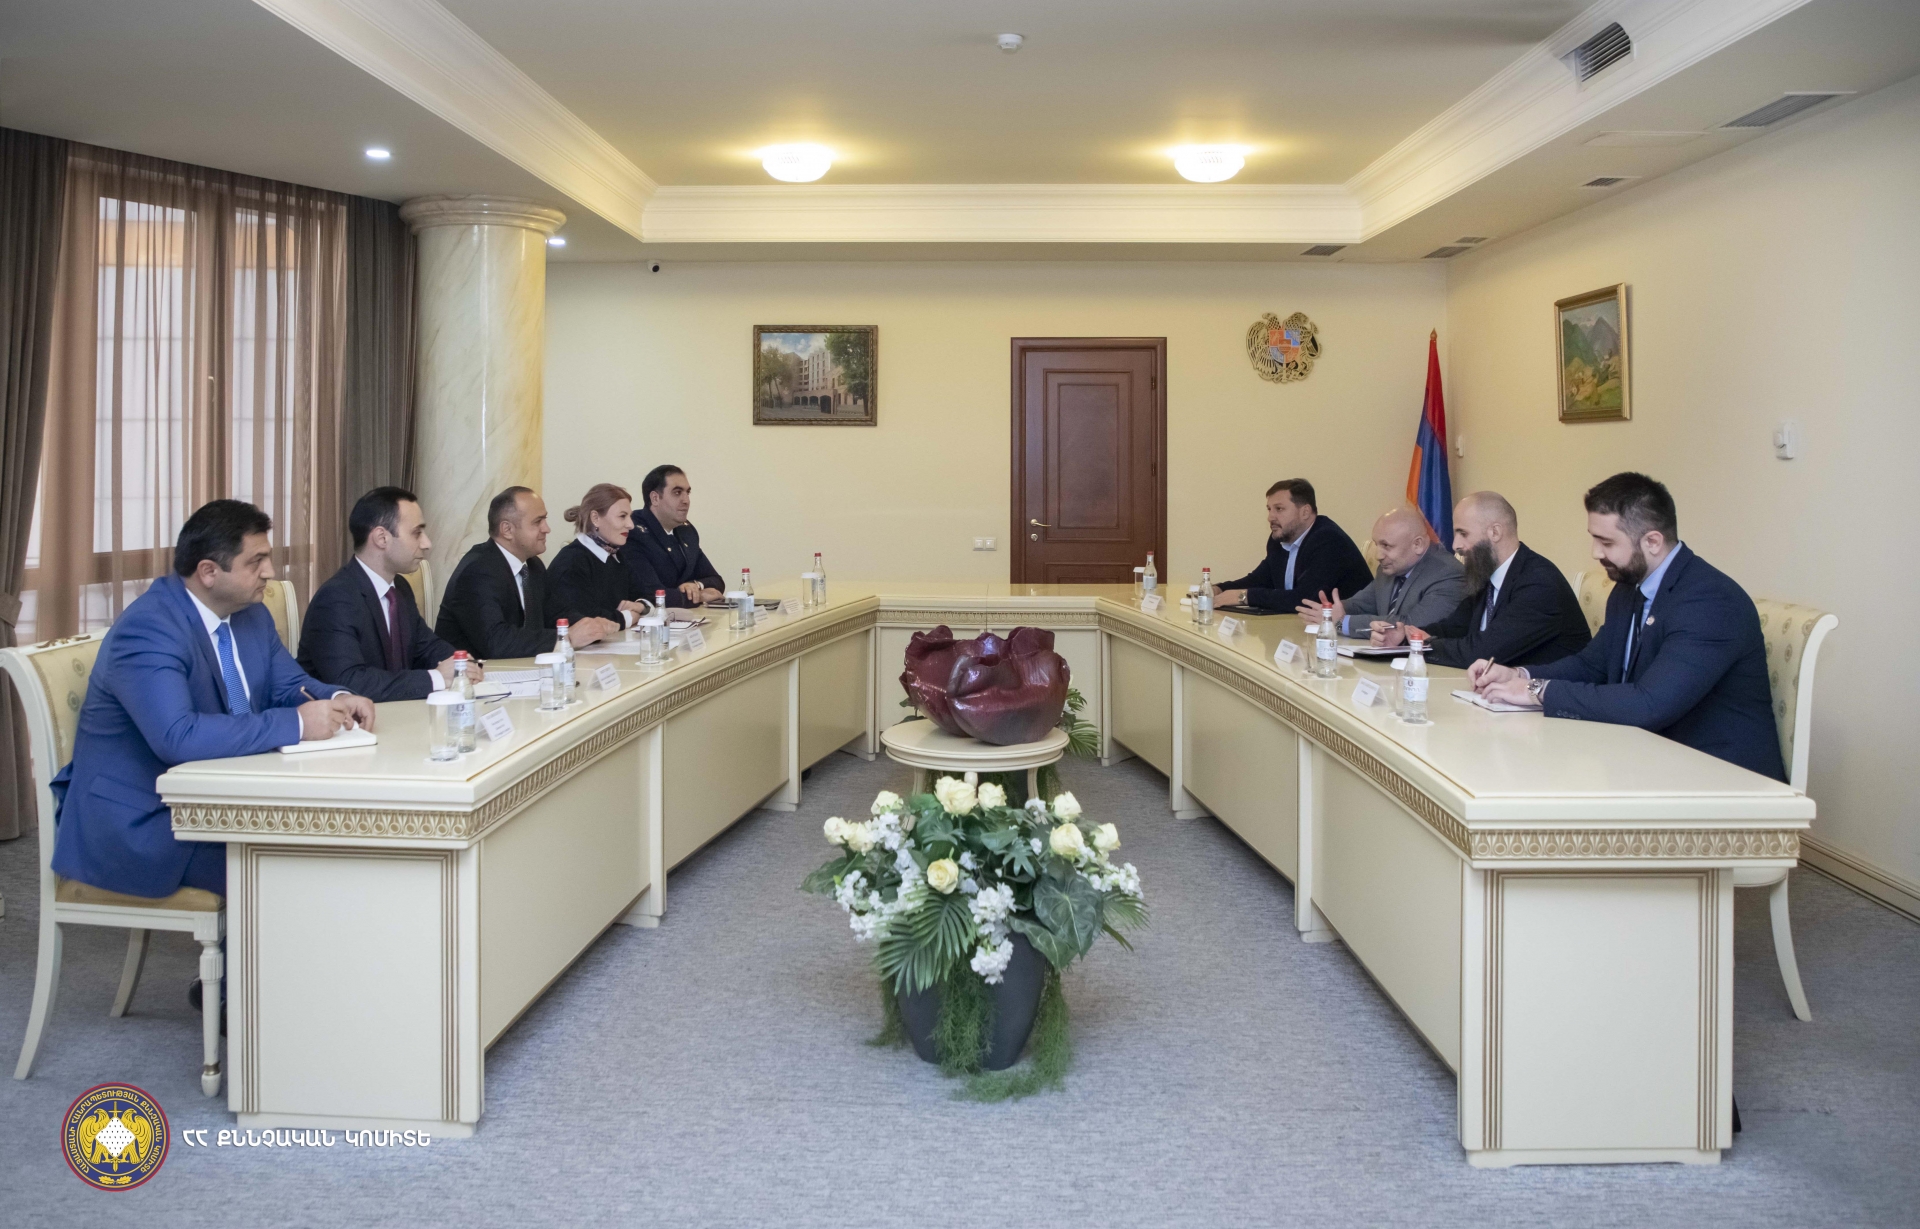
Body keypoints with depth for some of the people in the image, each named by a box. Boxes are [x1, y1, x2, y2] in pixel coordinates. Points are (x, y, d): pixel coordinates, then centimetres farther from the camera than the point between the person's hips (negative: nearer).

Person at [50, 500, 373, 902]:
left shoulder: (250, 614, 5)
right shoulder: (147, 630, -23)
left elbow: (290, 684, 14)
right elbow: (177, 738, -35)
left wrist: (336, 700, -11)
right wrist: (297, 724, -34)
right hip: (136, 823, -8)